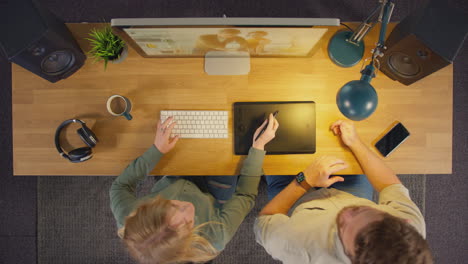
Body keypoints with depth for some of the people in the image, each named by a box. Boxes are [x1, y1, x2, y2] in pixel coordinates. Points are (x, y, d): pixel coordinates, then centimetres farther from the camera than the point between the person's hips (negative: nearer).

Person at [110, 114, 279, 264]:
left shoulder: (126, 221, -41)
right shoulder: (215, 239, -44)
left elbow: (120, 186, -17)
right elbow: (246, 196, -26)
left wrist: (157, 149, -20)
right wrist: (258, 146, -23)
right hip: (211, 199, -1)